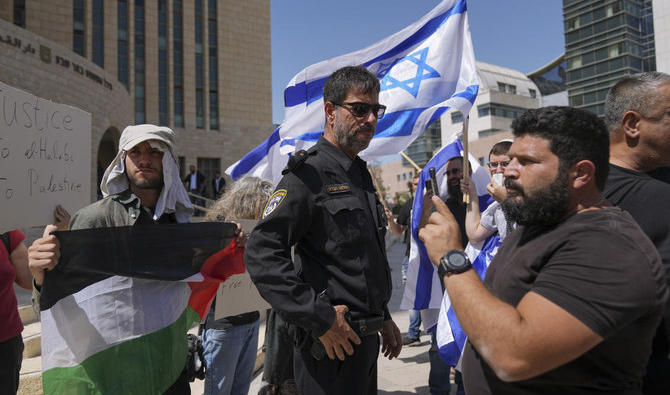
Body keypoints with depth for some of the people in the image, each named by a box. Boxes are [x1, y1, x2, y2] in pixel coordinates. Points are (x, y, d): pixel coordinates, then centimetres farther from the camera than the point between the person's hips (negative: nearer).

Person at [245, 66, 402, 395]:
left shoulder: (360, 174, 12)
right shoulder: (310, 173, -16)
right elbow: (261, 253, -24)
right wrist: (319, 318, -23)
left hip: (366, 341, 9)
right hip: (331, 343, -9)